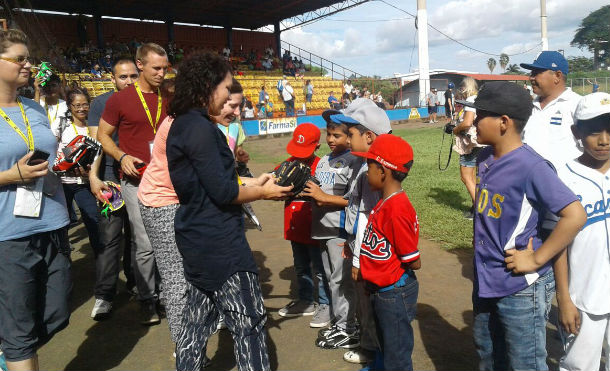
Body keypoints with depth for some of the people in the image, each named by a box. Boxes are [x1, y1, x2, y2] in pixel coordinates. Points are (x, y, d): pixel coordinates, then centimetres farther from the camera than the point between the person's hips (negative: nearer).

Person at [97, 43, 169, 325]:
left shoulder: (168, 100, 9)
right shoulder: (120, 100, -3)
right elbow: (103, 135, 4)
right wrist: (122, 156, -13)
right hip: (137, 181, -4)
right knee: (145, 244, -4)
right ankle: (147, 300, 13)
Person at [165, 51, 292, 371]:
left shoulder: (182, 125, 10)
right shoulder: (200, 128, -19)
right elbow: (222, 192, -21)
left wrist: (252, 183, 11)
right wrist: (263, 193, -6)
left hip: (197, 238, 10)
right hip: (218, 242, -10)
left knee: (197, 320, 21)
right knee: (249, 323, 4)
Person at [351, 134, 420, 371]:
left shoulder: (397, 209, -27)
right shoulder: (385, 203, 2)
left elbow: (414, 262, -22)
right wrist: (361, 249, 5)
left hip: (394, 294, -9)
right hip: (381, 291, 9)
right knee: (387, 349, 27)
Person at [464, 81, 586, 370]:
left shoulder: (531, 167, -22)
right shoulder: (485, 158, 2)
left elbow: (575, 216, -27)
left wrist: (536, 260, -21)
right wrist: (479, 240, 9)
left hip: (521, 288, -7)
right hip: (485, 281, 8)